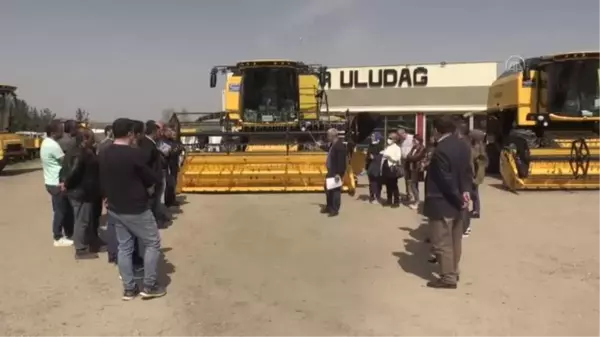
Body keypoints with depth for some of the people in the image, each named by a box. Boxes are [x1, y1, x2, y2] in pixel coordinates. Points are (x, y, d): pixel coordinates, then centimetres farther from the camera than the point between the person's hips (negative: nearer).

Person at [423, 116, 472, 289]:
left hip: (442, 203, -10)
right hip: (456, 202, 10)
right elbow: (467, 170, 9)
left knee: (442, 242, 1)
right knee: (455, 239, 19)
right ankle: (453, 272, 31)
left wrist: (459, 199, -14)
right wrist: (465, 190, -1)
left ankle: (448, 278, 8)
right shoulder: (462, 146, 6)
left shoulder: (441, 150, -23)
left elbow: (446, 180, -23)